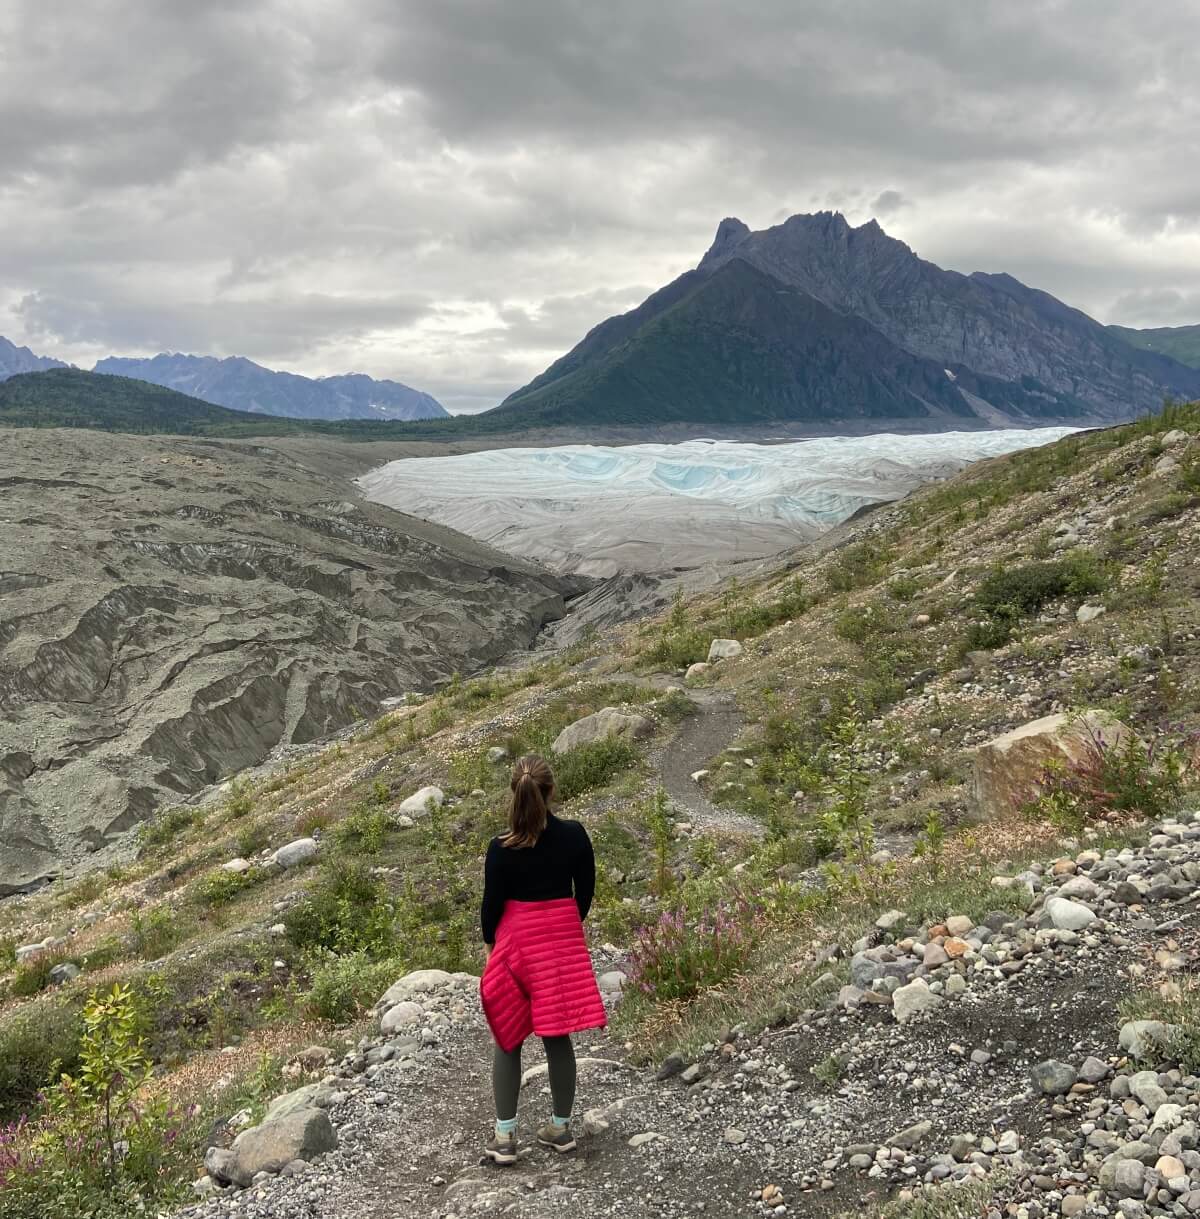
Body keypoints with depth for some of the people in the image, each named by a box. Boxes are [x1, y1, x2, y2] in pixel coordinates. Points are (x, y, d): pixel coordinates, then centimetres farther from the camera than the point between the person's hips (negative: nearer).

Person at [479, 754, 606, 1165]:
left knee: (508, 1040, 10)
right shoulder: (575, 836, -9)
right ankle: (560, 1126, 25)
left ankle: (505, 1136, 12)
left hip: (516, 942, -2)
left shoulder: (501, 849, -16)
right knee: (558, 1037, 14)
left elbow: (491, 905, -7)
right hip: (565, 942, 3)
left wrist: (491, 942, 12)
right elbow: (585, 891, 1)